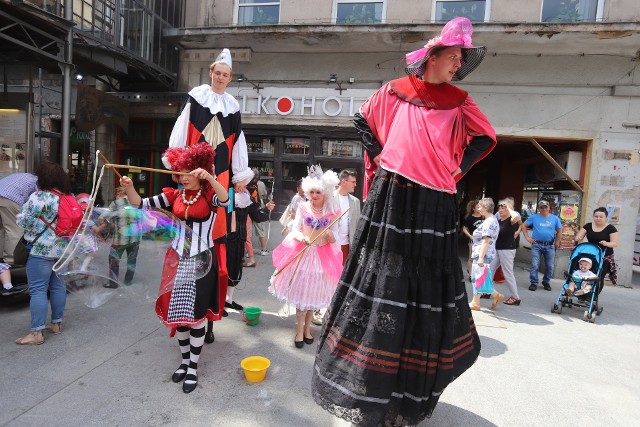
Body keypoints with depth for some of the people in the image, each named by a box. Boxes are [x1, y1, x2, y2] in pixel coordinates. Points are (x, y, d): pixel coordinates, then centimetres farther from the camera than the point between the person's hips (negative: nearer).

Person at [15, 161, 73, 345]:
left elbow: (23, 221, -9)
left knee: (38, 290, -3)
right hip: (64, 248, 8)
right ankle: (56, 323, 25)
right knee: (58, 285, 15)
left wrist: (19, 215, 11)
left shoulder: (39, 197, -15)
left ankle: (36, 333, 0)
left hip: (42, 250, -8)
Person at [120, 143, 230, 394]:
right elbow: (141, 204, 1)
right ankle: (184, 361, 30)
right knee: (178, 313, 12)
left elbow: (225, 201, -29)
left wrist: (209, 177, -41)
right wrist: (129, 189, -17)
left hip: (202, 260, -4)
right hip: (178, 260, 5)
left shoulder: (209, 195, -5)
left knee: (196, 315, 3)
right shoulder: (175, 196, 6)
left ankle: (193, 368, 17)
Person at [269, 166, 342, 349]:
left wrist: (330, 235, -24)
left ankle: (307, 328, 29)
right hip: (302, 253, 0)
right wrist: (300, 237, -23)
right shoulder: (303, 208, -3)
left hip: (322, 256, 1)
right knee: (301, 292, 4)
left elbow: (334, 239, -2)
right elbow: (294, 230, -2)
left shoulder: (332, 212, -4)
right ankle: (300, 330, 18)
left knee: (314, 293, 10)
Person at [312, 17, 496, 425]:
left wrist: (459, 169, 2)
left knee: (427, 289, 7)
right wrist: (376, 155, 3)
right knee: (381, 282, 5)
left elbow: (487, 137, 16)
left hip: (434, 207, 2)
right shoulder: (395, 92, 3)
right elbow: (362, 120, 16)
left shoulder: (459, 101, 8)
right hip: (391, 199, -1)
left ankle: (411, 384, 29)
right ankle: (366, 382, 24)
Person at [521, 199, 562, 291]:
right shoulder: (534, 217, 0)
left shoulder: (555, 219, 4)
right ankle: (534, 283, 5)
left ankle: (546, 282, 27)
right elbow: (523, 226, 6)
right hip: (537, 245, -2)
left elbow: (559, 231, 13)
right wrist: (528, 238, 0)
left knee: (550, 266, 9)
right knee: (535, 265, -4)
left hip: (550, 246, 2)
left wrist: (557, 242, 7)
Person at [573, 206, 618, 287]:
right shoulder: (588, 226, 5)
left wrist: (606, 244, -28)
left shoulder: (611, 228, -3)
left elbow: (615, 243, -7)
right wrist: (577, 238, -20)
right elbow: (578, 237, 5)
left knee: (599, 279, -5)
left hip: (605, 258, -2)